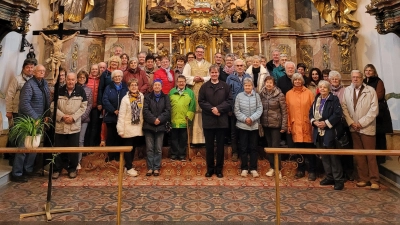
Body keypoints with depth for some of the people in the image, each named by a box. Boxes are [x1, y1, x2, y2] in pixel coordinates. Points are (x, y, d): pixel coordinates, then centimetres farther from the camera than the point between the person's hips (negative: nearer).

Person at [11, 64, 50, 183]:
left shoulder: (44, 83, 9)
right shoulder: (29, 84, -15)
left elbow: (47, 101, 13)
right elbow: (24, 103, -22)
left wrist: (46, 115, 5)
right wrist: (35, 117, -21)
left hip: (39, 120, 8)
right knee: (23, 146, -1)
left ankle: (28, 169, 28)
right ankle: (16, 174, 9)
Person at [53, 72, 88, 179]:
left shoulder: (81, 91, -1)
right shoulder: (59, 91, 2)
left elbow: (83, 107, -3)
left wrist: (73, 117, -13)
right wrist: (62, 116, -13)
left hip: (75, 125, -1)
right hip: (60, 125, 1)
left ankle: (72, 169, 19)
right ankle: (57, 169, 23)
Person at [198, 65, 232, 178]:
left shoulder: (225, 86, 6)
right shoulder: (204, 86, 7)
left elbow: (229, 101, -2)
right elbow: (201, 101, -2)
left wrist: (219, 108, -15)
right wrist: (212, 109, -15)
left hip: (221, 120, 0)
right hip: (208, 120, 0)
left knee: (220, 145, 7)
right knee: (209, 145, 6)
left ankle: (219, 169, 18)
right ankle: (210, 168, 19)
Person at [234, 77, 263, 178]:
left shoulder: (256, 95, 1)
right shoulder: (239, 96, 0)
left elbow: (260, 109, -4)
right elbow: (236, 110, -3)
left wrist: (252, 118, -15)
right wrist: (244, 119, -13)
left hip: (254, 125, 1)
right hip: (242, 125, 0)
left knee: (253, 148, 7)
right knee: (243, 148, 7)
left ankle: (253, 168, 18)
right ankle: (244, 168, 17)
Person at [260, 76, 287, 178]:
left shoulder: (279, 95, -8)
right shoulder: (261, 94, 3)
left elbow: (284, 111, -7)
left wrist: (284, 126, -10)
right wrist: (260, 123, 4)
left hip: (276, 124, -4)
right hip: (265, 124, 4)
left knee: (275, 146, -2)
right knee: (269, 146, 11)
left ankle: (278, 169, 11)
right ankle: (272, 167, 24)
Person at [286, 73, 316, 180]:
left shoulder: (308, 92, 1)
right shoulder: (289, 94, 6)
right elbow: (287, 110, 6)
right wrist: (288, 125, 4)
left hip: (307, 125, -1)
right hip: (295, 125, 2)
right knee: (298, 148, 8)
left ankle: (311, 171, 15)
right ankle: (300, 170, 22)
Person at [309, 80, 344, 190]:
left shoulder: (334, 99, -5)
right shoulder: (316, 100, 15)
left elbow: (338, 114, -14)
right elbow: (311, 113, 13)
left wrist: (326, 123, -17)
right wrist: (314, 122, -5)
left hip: (330, 132, -6)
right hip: (319, 132, 7)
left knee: (334, 156, -3)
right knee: (324, 156, 13)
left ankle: (339, 180, 6)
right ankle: (329, 177, 24)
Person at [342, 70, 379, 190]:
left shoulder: (370, 90, -1)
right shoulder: (347, 90, 8)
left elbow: (374, 109, -7)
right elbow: (344, 107, 3)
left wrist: (361, 122, -12)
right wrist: (351, 122, -7)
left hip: (367, 127, -3)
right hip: (353, 128, 3)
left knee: (370, 155, 0)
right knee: (358, 155, 7)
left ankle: (374, 180, 10)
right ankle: (364, 178, 17)